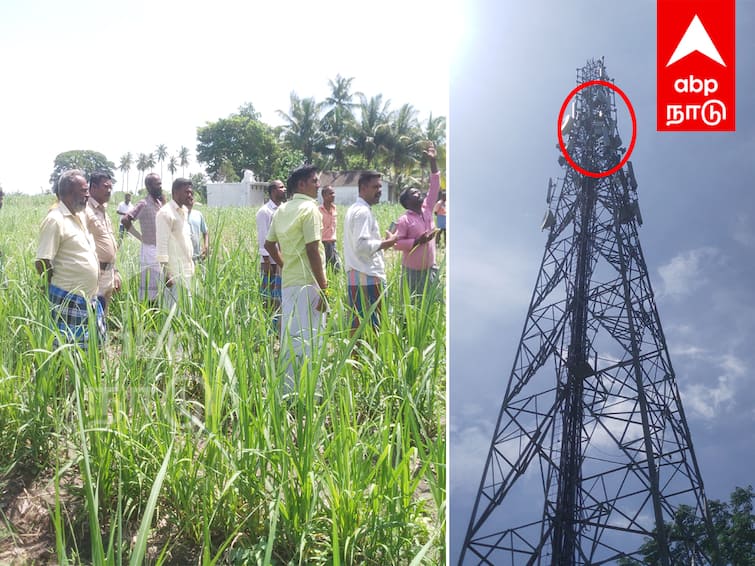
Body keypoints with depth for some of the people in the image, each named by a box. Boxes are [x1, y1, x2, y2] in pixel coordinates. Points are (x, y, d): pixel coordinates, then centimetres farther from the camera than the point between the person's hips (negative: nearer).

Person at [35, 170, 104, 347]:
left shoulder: (81, 216, 11)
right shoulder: (55, 220, -16)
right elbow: (41, 263, -17)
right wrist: (58, 287, -4)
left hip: (90, 298, 8)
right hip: (69, 301, -8)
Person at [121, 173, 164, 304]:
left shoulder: (160, 203, 10)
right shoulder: (144, 204, -12)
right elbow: (125, 220, -18)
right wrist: (140, 236, -11)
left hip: (161, 250, 7)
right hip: (150, 251, -7)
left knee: (158, 290, 12)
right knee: (148, 293, -4)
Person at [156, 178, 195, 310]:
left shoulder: (184, 212, 17)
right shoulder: (165, 213, -9)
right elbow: (162, 245, -15)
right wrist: (166, 274, -20)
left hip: (186, 272, 9)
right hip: (174, 273, -9)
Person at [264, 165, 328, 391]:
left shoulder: (282, 210, 13)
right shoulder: (309, 209, -12)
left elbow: (269, 244, 19)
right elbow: (312, 250, -17)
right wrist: (323, 288, -15)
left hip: (288, 281, 9)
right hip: (307, 284, -8)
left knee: (290, 336, 14)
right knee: (307, 339, -3)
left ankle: (287, 388, 22)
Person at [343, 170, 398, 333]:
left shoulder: (353, 209, 19)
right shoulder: (363, 211, -13)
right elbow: (362, 245, -22)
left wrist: (382, 242, 16)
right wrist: (388, 242, -13)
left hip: (354, 277, 10)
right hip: (367, 277, -10)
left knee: (357, 325, 11)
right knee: (371, 326, -7)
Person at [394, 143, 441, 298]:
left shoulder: (427, 209, 4)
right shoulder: (404, 220, -11)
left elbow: (434, 188, 5)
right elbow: (397, 243, -13)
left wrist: (433, 160, 1)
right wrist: (418, 241, -21)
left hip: (431, 269, 6)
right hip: (412, 271, -6)